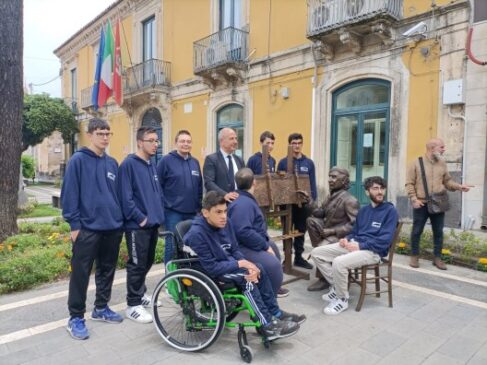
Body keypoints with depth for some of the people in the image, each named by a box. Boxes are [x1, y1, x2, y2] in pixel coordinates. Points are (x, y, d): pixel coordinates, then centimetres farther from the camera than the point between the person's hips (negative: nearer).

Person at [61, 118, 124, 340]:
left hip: (113, 227, 6)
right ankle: (76, 317, 18)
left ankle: (101, 308, 32)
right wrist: (74, 224, -12)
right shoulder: (78, 160, -6)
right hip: (87, 228, -6)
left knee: (107, 271, 15)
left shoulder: (112, 163, 10)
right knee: (81, 274, 3)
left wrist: (121, 218, 11)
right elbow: (69, 194, -9)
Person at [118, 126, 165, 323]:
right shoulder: (128, 164, -12)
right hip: (138, 225, -8)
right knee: (137, 265, 0)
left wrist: (159, 214, 8)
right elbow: (126, 197, -18)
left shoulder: (152, 166, 14)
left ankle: (141, 293, 35)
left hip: (153, 224, 8)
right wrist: (140, 218, -17)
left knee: (147, 262, 18)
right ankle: (133, 305, 13)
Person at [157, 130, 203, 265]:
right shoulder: (166, 160, -5)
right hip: (173, 211, -5)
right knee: (172, 244, 1)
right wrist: (162, 205, -8)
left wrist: (199, 206, 11)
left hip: (192, 212, 5)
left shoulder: (195, 162, 11)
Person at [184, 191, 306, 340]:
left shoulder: (225, 223, -6)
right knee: (245, 278, -25)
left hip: (226, 263, 8)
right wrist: (239, 264, -25)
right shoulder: (197, 234, -29)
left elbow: (235, 250, 2)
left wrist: (246, 264, -17)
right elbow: (211, 268, -28)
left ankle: (275, 313, 7)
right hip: (207, 273, -8)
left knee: (259, 269, -5)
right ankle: (268, 325, -15)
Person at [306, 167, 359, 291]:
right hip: (329, 230, 8)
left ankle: (323, 279, -3)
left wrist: (332, 231, -24)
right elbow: (320, 213, 13)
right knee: (311, 220, -6)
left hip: (341, 235, -8)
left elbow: (355, 225, -24)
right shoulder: (331, 196, 7)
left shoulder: (350, 200, -18)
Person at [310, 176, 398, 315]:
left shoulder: (390, 210, -4)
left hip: (373, 251, -8)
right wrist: (346, 239, 0)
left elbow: (385, 240, -14)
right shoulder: (363, 210, 18)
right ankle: (337, 286, 7)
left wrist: (360, 246, -19)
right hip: (353, 244, 8)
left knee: (339, 262, -34)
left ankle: (342, 299, -9)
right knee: (316, 253, -4)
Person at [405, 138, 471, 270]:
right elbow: (409, 184, -7)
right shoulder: (416, 163, -6)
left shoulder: (442, 164, 8)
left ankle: (437, 258, 20)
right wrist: (414, 199, -14)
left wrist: (459, 186, -4)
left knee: (438, 232, 8)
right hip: (421, 204, -4)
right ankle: (414, 256, 19)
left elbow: (447, 181, 13)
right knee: (417, 231, 5)